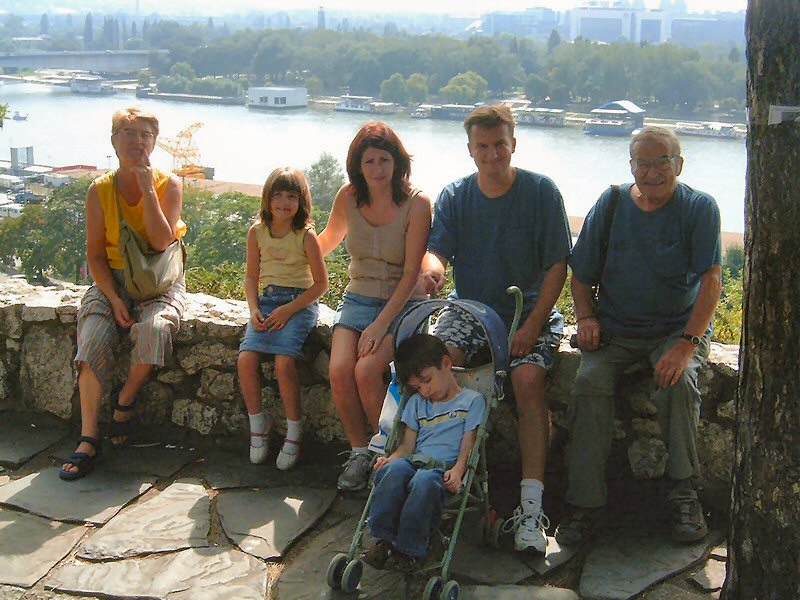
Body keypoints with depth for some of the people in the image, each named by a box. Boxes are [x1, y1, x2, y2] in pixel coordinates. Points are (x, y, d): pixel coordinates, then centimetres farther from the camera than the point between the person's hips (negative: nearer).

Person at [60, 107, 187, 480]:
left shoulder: (168, 185, -3)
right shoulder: (99, 191, 1)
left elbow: (161, 242, -16)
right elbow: (95, 254, 0)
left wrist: (147, 187, -18)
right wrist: (114, 299, -14)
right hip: (111, 280, 1)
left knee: (153, 329, -33)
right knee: (93, 340, -26)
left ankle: (125, 399, -5)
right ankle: (88, 440, -20)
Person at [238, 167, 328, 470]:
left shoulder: (306, 236, -6)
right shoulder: (257, 232, 5)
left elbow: (321, 283, -4)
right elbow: (251, 276, 14)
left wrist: (288, 310, -13)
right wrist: (253, 309, -3)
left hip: (300, 302, -4)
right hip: (267, 300, 4)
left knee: (283, 362, -25)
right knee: (246, 358, -19)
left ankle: (294, 432, -8)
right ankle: (258, 423, 2)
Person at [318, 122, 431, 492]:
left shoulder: (416, 204, -12)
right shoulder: (349, 198, 1)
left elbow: (411, 274, -14)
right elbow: (329, 239, 22)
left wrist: (381, 325, -20)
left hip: (401, 305, -4)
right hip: (358, 299, 4)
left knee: (366, 371, -26)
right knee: (339, 370, -22)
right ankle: (359, 453, -2)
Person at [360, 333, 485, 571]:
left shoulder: (472, 400, 13)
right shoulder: (417, 403, 30)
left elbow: (468, 444, 2)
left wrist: (457, 470, -16)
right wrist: (389, 459, -2)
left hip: (444, 466, -4)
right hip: (414, 461, 4)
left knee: (424, 480, -39)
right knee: (394, 469, -33)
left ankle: (408, 548, -32)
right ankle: (383, 539, -30)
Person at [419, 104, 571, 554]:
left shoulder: (541, 192, -4)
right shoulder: (454, 196, 6)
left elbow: (557, 265, -6)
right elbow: (438, 248, -6)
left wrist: (533, 325, -16)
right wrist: (432, 267, -32)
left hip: (529, 311, -3)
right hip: (471, 308, 3)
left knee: (530, 380, -30)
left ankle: (531, 507, -26)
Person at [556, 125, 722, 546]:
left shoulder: (699, 208, -5)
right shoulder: (610, 205, 3)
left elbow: (711, 282, -14)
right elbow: (581, 276, 11)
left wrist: (687, 343, -27)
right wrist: (585, 317, -9)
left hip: (678, 327, -2)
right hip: (614, 328, 2)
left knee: (679, 380, -32)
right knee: (590, 382, -26)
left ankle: (684, 494, -17)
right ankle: (586, 501, -20)